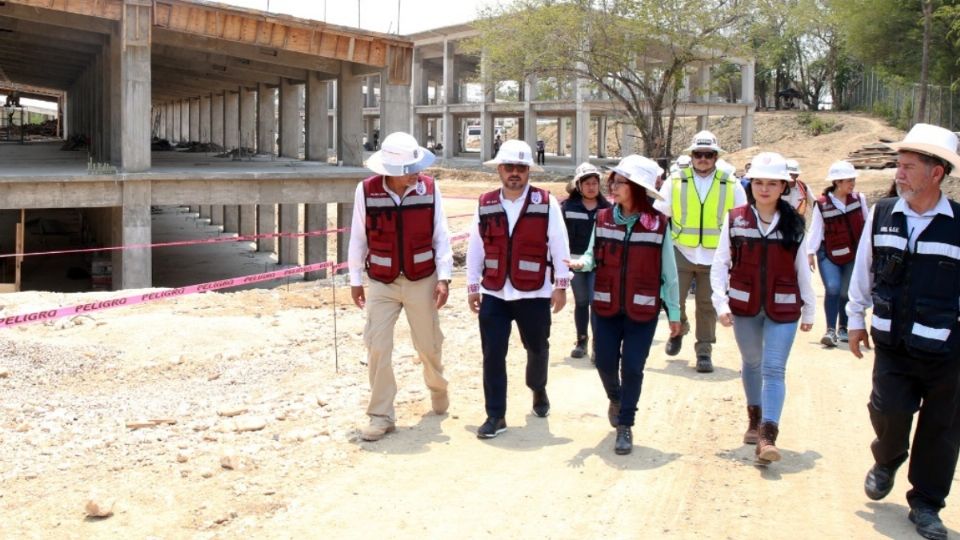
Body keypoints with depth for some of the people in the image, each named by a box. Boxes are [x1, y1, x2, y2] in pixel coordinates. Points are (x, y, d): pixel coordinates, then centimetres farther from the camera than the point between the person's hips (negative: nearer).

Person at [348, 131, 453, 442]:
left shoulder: (429, 188, -9)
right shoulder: (366, 191, -11)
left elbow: (440, 235, -4)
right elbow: (358, 238, -2)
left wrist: (443, 278, -9)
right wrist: (355, 280, 2)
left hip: (422, 281, 0)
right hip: (381, 284, 0)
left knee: (429, 344, 13)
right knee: (377, 348, -4)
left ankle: (438, 389, 43)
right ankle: (381, 416, 8)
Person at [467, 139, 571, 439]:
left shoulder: (546, 203, -6)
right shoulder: (485, 204, 2)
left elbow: (559, 245, -5)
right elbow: (475, 247, 6)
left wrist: (561, 285, -6)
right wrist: (473, 286, 6)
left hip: (534, 294, -1)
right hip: (494, 293, 1)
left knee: (537, 349, 17)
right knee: (493, 355, -2)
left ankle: (538, 391, 46)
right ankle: (495, 416, 7)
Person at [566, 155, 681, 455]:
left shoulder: (658, 224, -7)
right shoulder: (603, 219, 0)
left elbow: (669, 272, -2)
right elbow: (593, 255, 4)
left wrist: (674, 312, 2)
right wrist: (582, 263, -20)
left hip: (642, 310, -3)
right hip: (606, 306, 3)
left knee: (632, 367, -1)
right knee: (605, 362, 9)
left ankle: (625, 425, 15)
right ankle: (616, 398, 43)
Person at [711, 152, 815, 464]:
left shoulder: (793, 223, -2)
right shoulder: (735, 220, -4)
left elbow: (802, 269, 5)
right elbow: (720, 264, -4)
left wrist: (809, 310, 9)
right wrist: (721, 303, -13)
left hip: (782, 309, -1)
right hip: (744, 306, 1)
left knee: (774, 370, -8)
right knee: (751, 363, 18)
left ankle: (767, 436, -11)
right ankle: (755, 418, 38)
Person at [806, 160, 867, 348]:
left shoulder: (859, 199, -1)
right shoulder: (822, 204, -10)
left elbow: (866, 224, 8)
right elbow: (815, 229, -9)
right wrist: (810, 252, -14)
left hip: (853, 255, 3)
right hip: (829, 255, -3)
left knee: (846, 292, 6)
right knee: (832, 289, -18)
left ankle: (842, 328, 24)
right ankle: (831, 330, -13)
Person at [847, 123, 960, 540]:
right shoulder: (881, 216, -1)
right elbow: (863, 272, 11)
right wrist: (856, 319, 15)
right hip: (891, 345, 1)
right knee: (889, 411, -8)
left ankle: (926, 505, 28)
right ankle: (886, 463, 27)